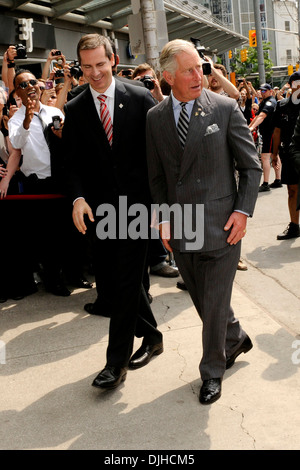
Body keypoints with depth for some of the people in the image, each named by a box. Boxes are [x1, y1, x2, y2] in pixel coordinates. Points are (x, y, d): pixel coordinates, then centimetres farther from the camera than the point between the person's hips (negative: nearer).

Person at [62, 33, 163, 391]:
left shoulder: (140, 98, -1)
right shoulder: (74, 110, 7)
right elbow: (73, 163, 5)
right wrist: (78, 198, -13)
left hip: (136, 203, -3)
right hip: (99, 209, 4)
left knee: (126, 281, -4)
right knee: (110, 281, 9)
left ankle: (117, 361, 7)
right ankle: (151, 336, 31)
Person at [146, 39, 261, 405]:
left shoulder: (225, 108, -4)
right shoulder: (155, 117, 5)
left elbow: (251, 166, 0)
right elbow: (156, 175, 11)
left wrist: (242, 211, -9)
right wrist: (164, 217, 2)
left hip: (220, 225, -3)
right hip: (181, 229, 4)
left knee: (214, 305, 3)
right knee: (203, 301, 16)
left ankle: (212, 371, 24)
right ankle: (235, 339, 44)